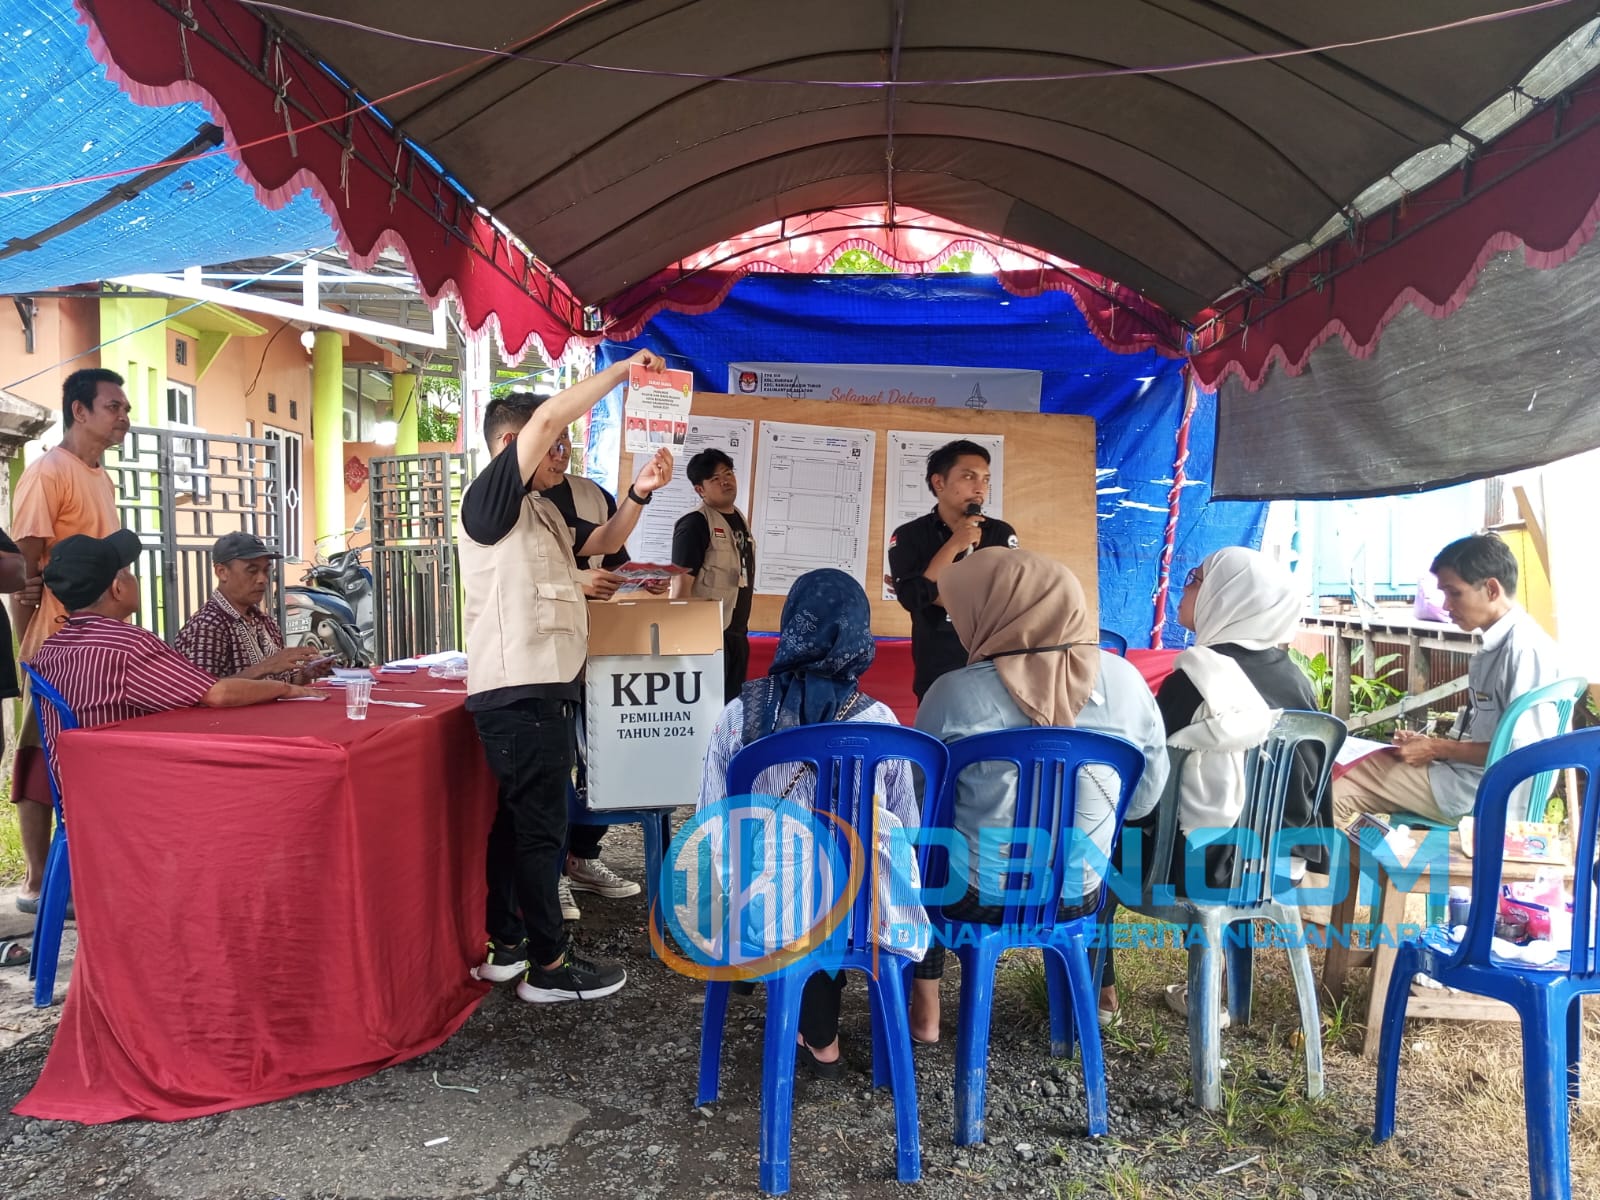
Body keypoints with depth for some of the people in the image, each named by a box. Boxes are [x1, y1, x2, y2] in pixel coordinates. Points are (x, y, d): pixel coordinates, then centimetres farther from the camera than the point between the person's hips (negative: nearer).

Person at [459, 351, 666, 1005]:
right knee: (540, 823, -3)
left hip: (543, 688, 10)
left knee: (517, 818, 15)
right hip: (518, 691, -10)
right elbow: (548, 416, -21)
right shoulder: (490, 498, -10)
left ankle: (505, 946, 27)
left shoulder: (542, 509, 17)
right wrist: (621, 370, -13)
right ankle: (549, 965, 7)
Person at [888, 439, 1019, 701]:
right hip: (935, 675, -1)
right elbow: (912, 597, -14)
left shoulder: (1001, 534, 1)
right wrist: (954, 545, -15)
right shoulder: (909, 536, -1)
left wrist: (930, 592, -10)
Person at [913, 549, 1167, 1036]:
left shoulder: (954, 693, -19)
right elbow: (1145, 799, 1)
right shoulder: (1124, 679, -11)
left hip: (974, 897, -3)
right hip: (1080, 896, 3)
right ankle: (1099, 990, 49)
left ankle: (924, 1010, 29)